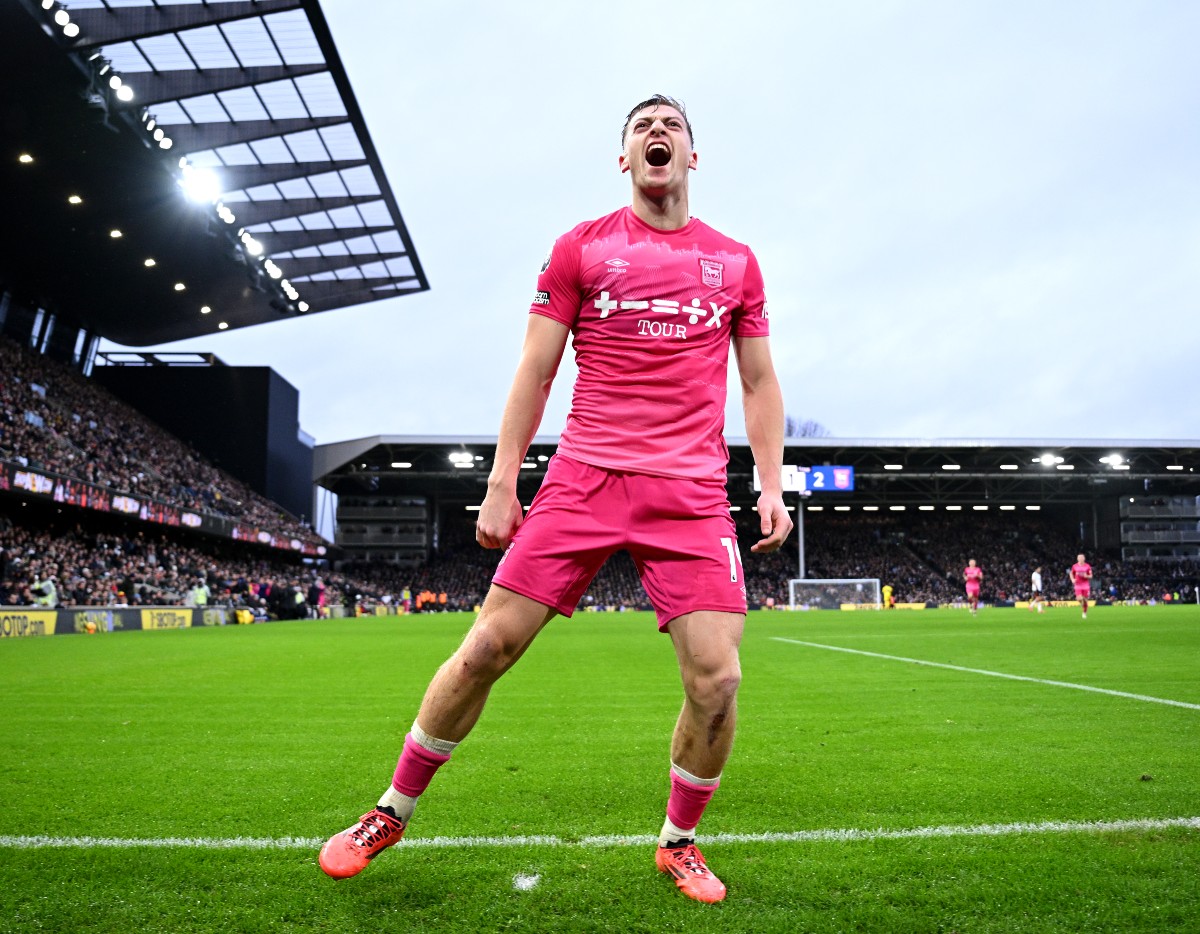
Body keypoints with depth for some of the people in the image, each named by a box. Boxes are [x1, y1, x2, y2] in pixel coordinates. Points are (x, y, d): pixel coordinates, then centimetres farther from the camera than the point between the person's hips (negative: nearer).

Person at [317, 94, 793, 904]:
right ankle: (392, 813, 20)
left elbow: (760, 383, 17)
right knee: (488, 647, -3)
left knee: (716, 680, -8)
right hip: (584, 476, -1)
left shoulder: (735, 261, 14)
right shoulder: (580, 248, 9)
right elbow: (534, 373, 6)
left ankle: (679, 842, 20)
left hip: (693, 494, 2)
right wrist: (501, 486, 0)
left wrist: (772, 486, 6)